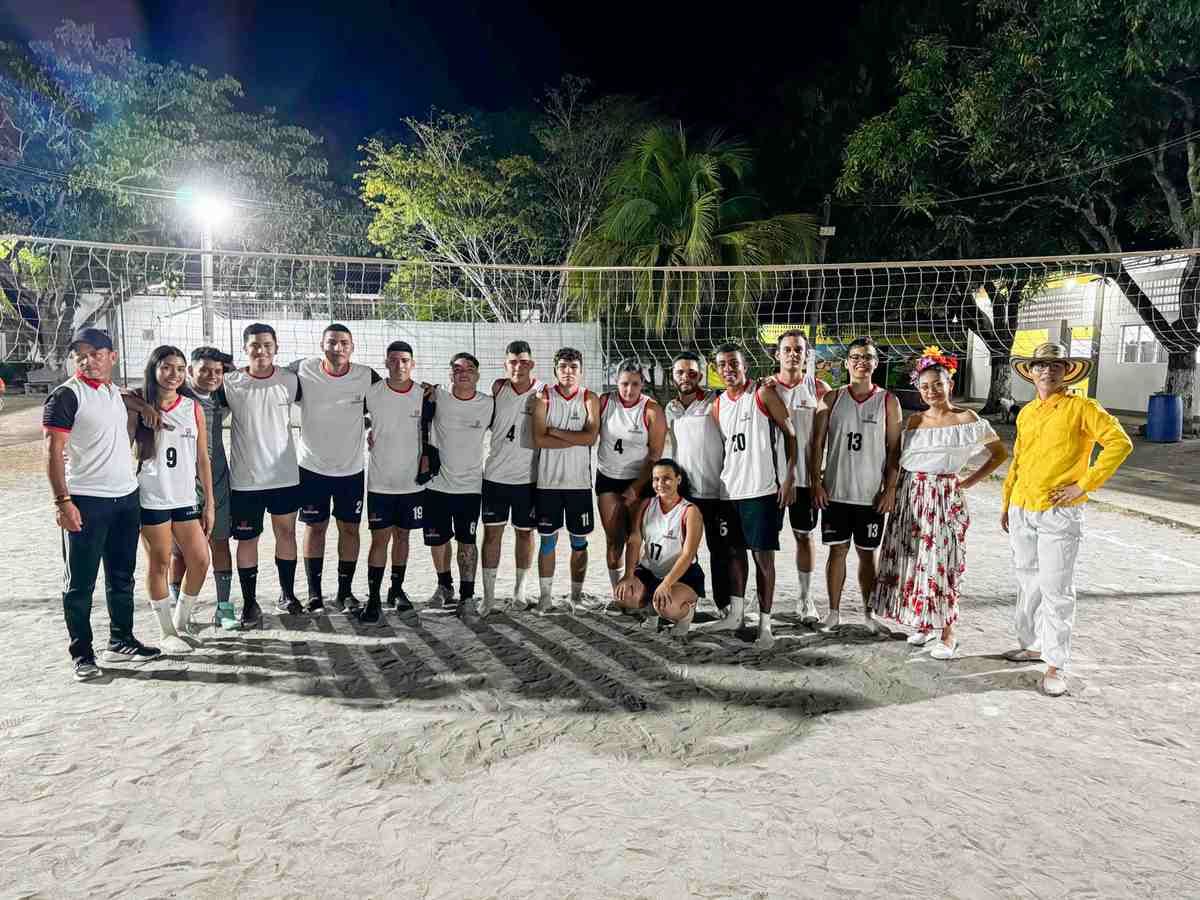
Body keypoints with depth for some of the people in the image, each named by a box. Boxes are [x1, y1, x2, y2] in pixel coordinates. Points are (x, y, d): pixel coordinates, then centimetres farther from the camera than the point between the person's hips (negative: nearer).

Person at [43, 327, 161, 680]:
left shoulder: (114, 391, 11)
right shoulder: (66, 395, -9)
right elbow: (53, 452, -13)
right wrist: (62, 501, -19)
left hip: (126, 497, 7)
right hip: (86, 503, -7)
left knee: (121, 577, 15)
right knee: (81, 582, 2)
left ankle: (121, 642, 26)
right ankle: (82, 654, 12)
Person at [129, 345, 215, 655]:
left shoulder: (193, 408, 5)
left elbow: (202, 460, 7)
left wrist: (209, 503, 6)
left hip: (186, 499, 3)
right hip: (152, 499, -3)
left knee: (200, 561, 2)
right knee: (160, 564, 4)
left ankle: (181, 620, 25)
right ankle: (167, 632, 19)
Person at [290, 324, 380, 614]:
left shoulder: (367, 376, -8)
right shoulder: (302, 370, -9)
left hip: (352, 468, 1)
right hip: (312, 466, -1)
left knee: (350, 528, 8)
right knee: (315, 527, 7)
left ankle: (345, 591, 21)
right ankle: (314, 593, 18)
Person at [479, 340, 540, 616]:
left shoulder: (542, 394, -7)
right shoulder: (498, 387, 1)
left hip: (527, 477, -2)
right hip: (495, 474, 2)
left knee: (524, 532, 11)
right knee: (492, 531, 4)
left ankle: (520, 589, 28)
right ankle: (488, 595, 13)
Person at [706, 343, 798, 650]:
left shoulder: (763, 394, -5)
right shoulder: (717, 405, 11)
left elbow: (790, 434, -6)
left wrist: (789, 479, -13)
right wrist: (717, 486, 13)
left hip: (762, 489, -6)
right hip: (730, 490, 6)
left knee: (763, 555, -2)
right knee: (735, 550, 14)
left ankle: (765, 625, 4)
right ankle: (735, 614, 26)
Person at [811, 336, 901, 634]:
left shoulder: (888, 401, 1)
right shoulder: (831, 399, 3)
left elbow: (894, 449, 1)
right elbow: (817, 444, 2)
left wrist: (890, 489, -6)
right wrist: (816, 483, -4)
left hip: (871, 494, 0)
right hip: (835, 492, 0)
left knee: (867, 553, 9)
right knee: (837, 550, 7)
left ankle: (869, 613, 21)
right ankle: (834, 612, 17)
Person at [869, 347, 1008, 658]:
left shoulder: (967, 419, -2)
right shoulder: (913, 421, 9)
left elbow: (1001, 453, 5)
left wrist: (971, 481, -1)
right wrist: (891, 493, 3)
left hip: (945, 496, -4)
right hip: (910, 495, 4)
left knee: (942, 562, -4)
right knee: (912, 559, 6)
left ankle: (947, 633, 6)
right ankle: (925, 624, 22)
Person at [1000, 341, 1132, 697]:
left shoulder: (1081, 408, -5)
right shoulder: (1026, 413, 12)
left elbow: (1120, 443, -12)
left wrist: (1084, 485, -14)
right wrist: (1007, 503, 19)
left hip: (1059, 513, -6)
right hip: (1021, 510, 6)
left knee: (1055, 588, -4)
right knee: (1028, 583, 15)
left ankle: (1056, 664, 4)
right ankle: (1032, 644, 30)